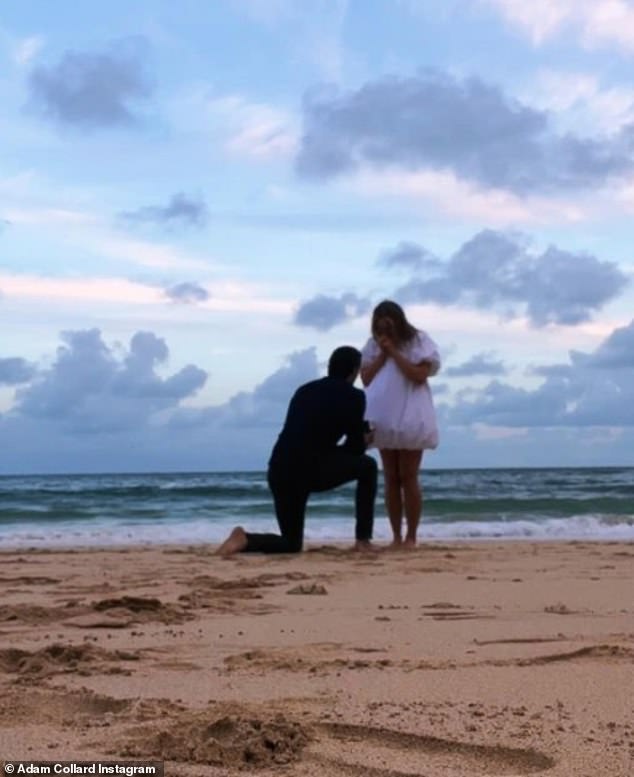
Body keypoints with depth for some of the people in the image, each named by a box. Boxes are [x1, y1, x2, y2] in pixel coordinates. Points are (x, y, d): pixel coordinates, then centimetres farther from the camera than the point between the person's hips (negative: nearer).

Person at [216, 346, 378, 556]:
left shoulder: (304, 390, 22)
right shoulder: (354, 396, 3)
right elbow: (355, 448, 5)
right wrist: (363, 441, 29)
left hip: (279, 472, 6)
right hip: (312, 470, -6)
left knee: (291, 544, 22)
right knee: (367, 465, 20)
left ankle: (246, 540, -7)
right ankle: (363, 539, 14)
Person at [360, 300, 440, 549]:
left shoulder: (418, 341, -2)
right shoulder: (373, 345, 8)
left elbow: (419, 375, -13)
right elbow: (366, 379, 2)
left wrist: (394, 352, -14)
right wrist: (382, 354, -7)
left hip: (410, 418, -4)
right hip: (384, 419, 4)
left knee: (408, 477, -4)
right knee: (391, 478, 4)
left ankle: (411, 536, 1)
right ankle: (396, 536, 8)